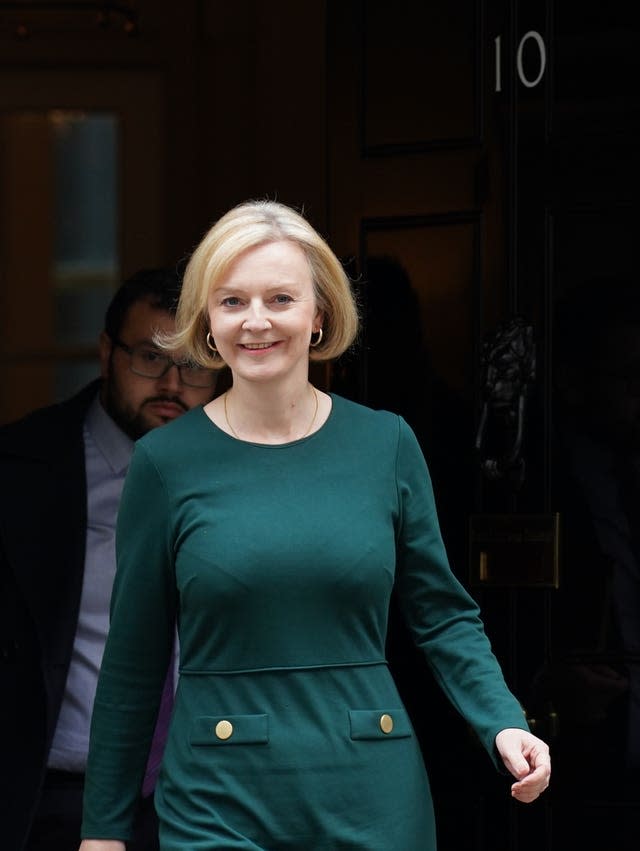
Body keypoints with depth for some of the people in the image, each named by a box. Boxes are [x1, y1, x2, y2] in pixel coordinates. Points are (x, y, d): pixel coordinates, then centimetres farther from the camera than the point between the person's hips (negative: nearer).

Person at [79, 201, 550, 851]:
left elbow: (442, 614, 9)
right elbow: (133, 658, 3)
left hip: (372, 797, 2)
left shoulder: (386, 444, 2)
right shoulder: (166, 461, -2)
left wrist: (502, 725, -8)